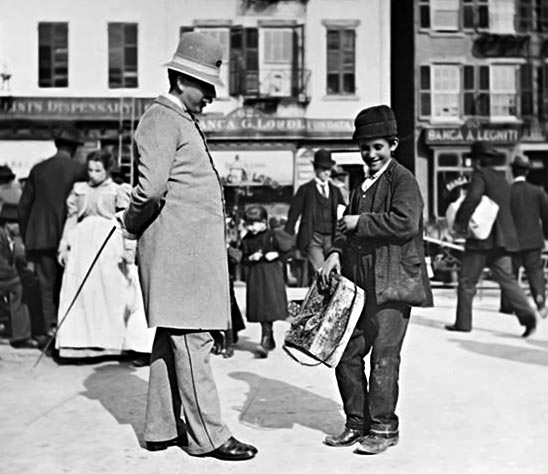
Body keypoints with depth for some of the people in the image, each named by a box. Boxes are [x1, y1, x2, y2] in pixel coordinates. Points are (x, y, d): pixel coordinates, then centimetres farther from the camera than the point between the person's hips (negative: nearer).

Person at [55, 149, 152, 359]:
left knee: (114, 292, -4)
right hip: (83, 244, 3)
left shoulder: (117, 191, 4)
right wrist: (64, 247, 11)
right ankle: (84, 342, 5)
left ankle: (113, 340, 1)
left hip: (110, 246, -3)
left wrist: (128, 251, -10)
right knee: (82, 293, -1)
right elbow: (71, 218, 16)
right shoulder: (79, 190, 15)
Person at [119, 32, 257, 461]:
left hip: (195, 248, 10)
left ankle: (163, 428, 22)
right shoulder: (162, 120, -10)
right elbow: (152, 186, -22)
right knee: (192, 339, -5)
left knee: (171, 338, 13)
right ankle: (206, 435, 3)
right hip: (178, 247, -10)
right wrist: (133, 223, -7)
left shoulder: (185, 121, 23)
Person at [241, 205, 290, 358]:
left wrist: (276, 255, -13)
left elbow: (288, 251, 1)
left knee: (269, 308, -10)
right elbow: (243, 260, 8)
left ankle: (265, 341, -11)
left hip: (271, 276, -4)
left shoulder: (272, 236, -4)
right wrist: (251, 258, -11)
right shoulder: (247, 240, 6)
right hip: (255, 277, 4)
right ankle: (270, 341, 21)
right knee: (260, 311, 7)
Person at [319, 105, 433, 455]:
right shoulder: (362, 186, 19)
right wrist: (337, 252, 2)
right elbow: (349, 225, 21)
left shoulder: (403, 179, -5)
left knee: (384, 356, -3)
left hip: (393, 285, -8)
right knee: (347, 353, 8)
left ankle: (384, 429, 11)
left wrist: (361, 222, -13)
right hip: (361, 284, 8)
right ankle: (357, 424, 21)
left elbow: (405, 223, -19)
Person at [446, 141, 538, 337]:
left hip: (482, 239, -7)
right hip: (502, 239, 7)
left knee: (467, 281, 4)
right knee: (506, 278, 6)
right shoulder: (502, 180, 19)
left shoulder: (480, 176, -8)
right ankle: (527, 314, -11)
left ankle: (463, 322, 9)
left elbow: (473, 198, -28)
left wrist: (460, 222, -19)